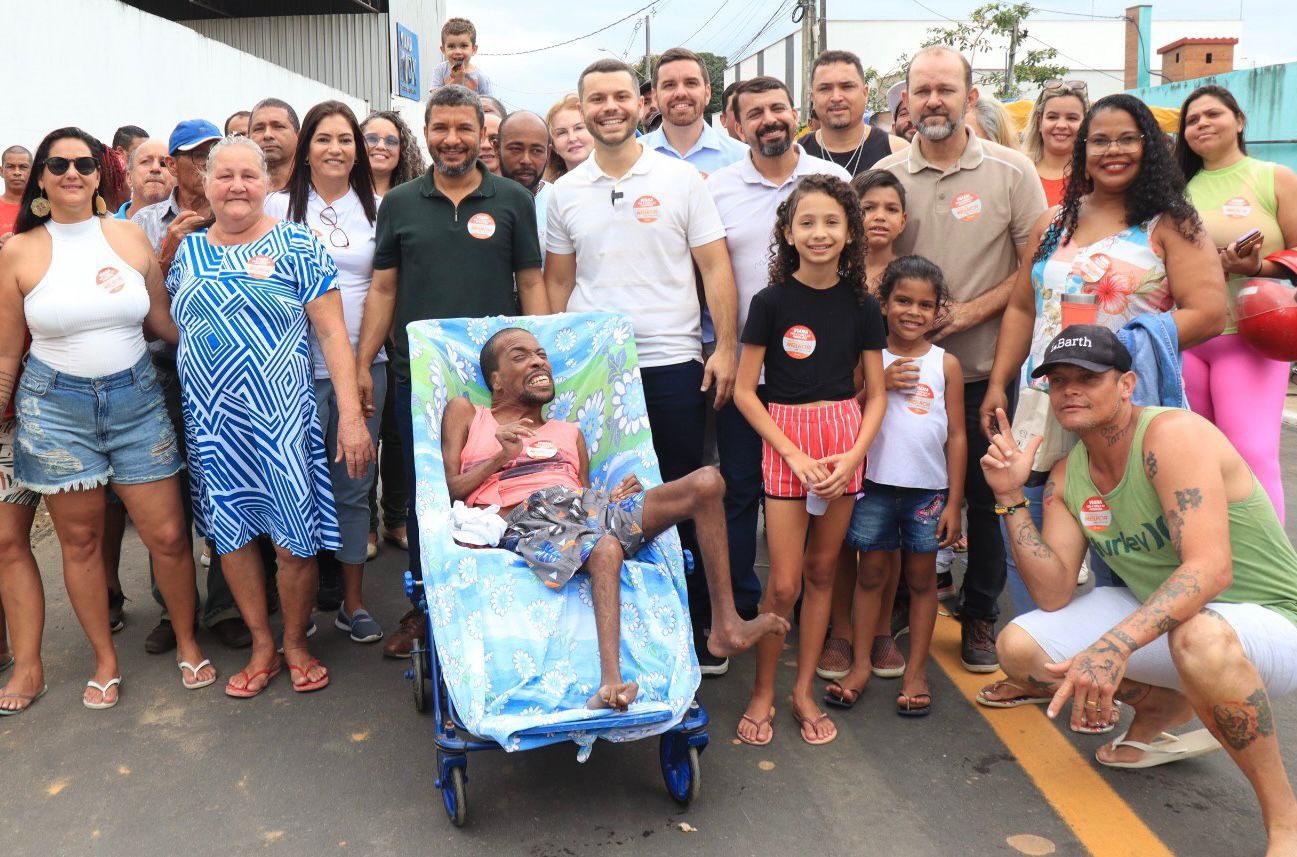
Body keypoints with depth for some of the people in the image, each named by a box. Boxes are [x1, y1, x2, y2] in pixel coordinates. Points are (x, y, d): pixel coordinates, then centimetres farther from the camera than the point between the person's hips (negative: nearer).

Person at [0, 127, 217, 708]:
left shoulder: (129, 236, 3)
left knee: (167, 534, 0)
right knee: (80, 540, 8)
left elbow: (163, 322, 12)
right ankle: (105, 659, 26)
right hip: (55, 404, -1)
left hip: (135, 398, 1)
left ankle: (187, 640, 23)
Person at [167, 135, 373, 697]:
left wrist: (351, 415, -15)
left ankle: (295, 644, 23)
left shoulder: (296, 245, -4)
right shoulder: (188, 251, 10)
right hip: (210, 421, 4)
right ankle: (262, 647, 27)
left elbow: (332, 332, -8)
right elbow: (170, 326, 24)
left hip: (280, 417, -4)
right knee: (230, 533, 10)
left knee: (295, 539, 0)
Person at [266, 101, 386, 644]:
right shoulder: (278, 206, 4)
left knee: (354, 486, 7)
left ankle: (353, 601, 18)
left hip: (363, 365, 2)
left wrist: (368, 360, 6)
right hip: (298, 367, -2)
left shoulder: (377, 208, 10)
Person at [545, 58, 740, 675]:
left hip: (672, 364, -2)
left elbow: (715, 269, 0)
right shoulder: (564, 193, 9)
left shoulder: (680, 179, 2)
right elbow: (558, 284, 14)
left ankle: (696, 624, 19)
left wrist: (726, 347, -8)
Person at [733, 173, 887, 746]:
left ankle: (803, 691, 25)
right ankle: (762, 693, 17)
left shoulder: (861, 305, 3)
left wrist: (855, 455, -9)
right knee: (785, 583, -3)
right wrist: (795, 454, -12)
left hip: (844, 440, 3)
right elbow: (745, 390, -5)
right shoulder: (771, 301, -6)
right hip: (784, 440, -3)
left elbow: (875, 393, 7)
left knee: (822, 571, 11)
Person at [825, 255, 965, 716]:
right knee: (871, 573, 9)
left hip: (928, 488, 0)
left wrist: (953, 503, -2)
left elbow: (956, 435, 1)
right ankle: (861, 664, 20)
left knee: (921, 578, 10)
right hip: (876, 485, 0)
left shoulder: (945, 364, 1)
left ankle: (916, 670, 21)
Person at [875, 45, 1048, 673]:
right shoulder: (884, 175, 4)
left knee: (985, 494, 7)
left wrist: (971, 311, -15)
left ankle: (980, 615, 24)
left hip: (984, 367, -1)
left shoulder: (1012, 171, -2)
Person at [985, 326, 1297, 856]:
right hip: (1157, 619, 7)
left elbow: (1211, 569, -34)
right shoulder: (1067, 477, -1)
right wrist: (1012, 498, -15)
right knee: (1020, 648, -7)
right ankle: (1170, 709, 16)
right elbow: (1054, 595, -7)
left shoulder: (1172, 434, -22)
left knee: (1199, 636, -42)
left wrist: (1115, 646, -47)